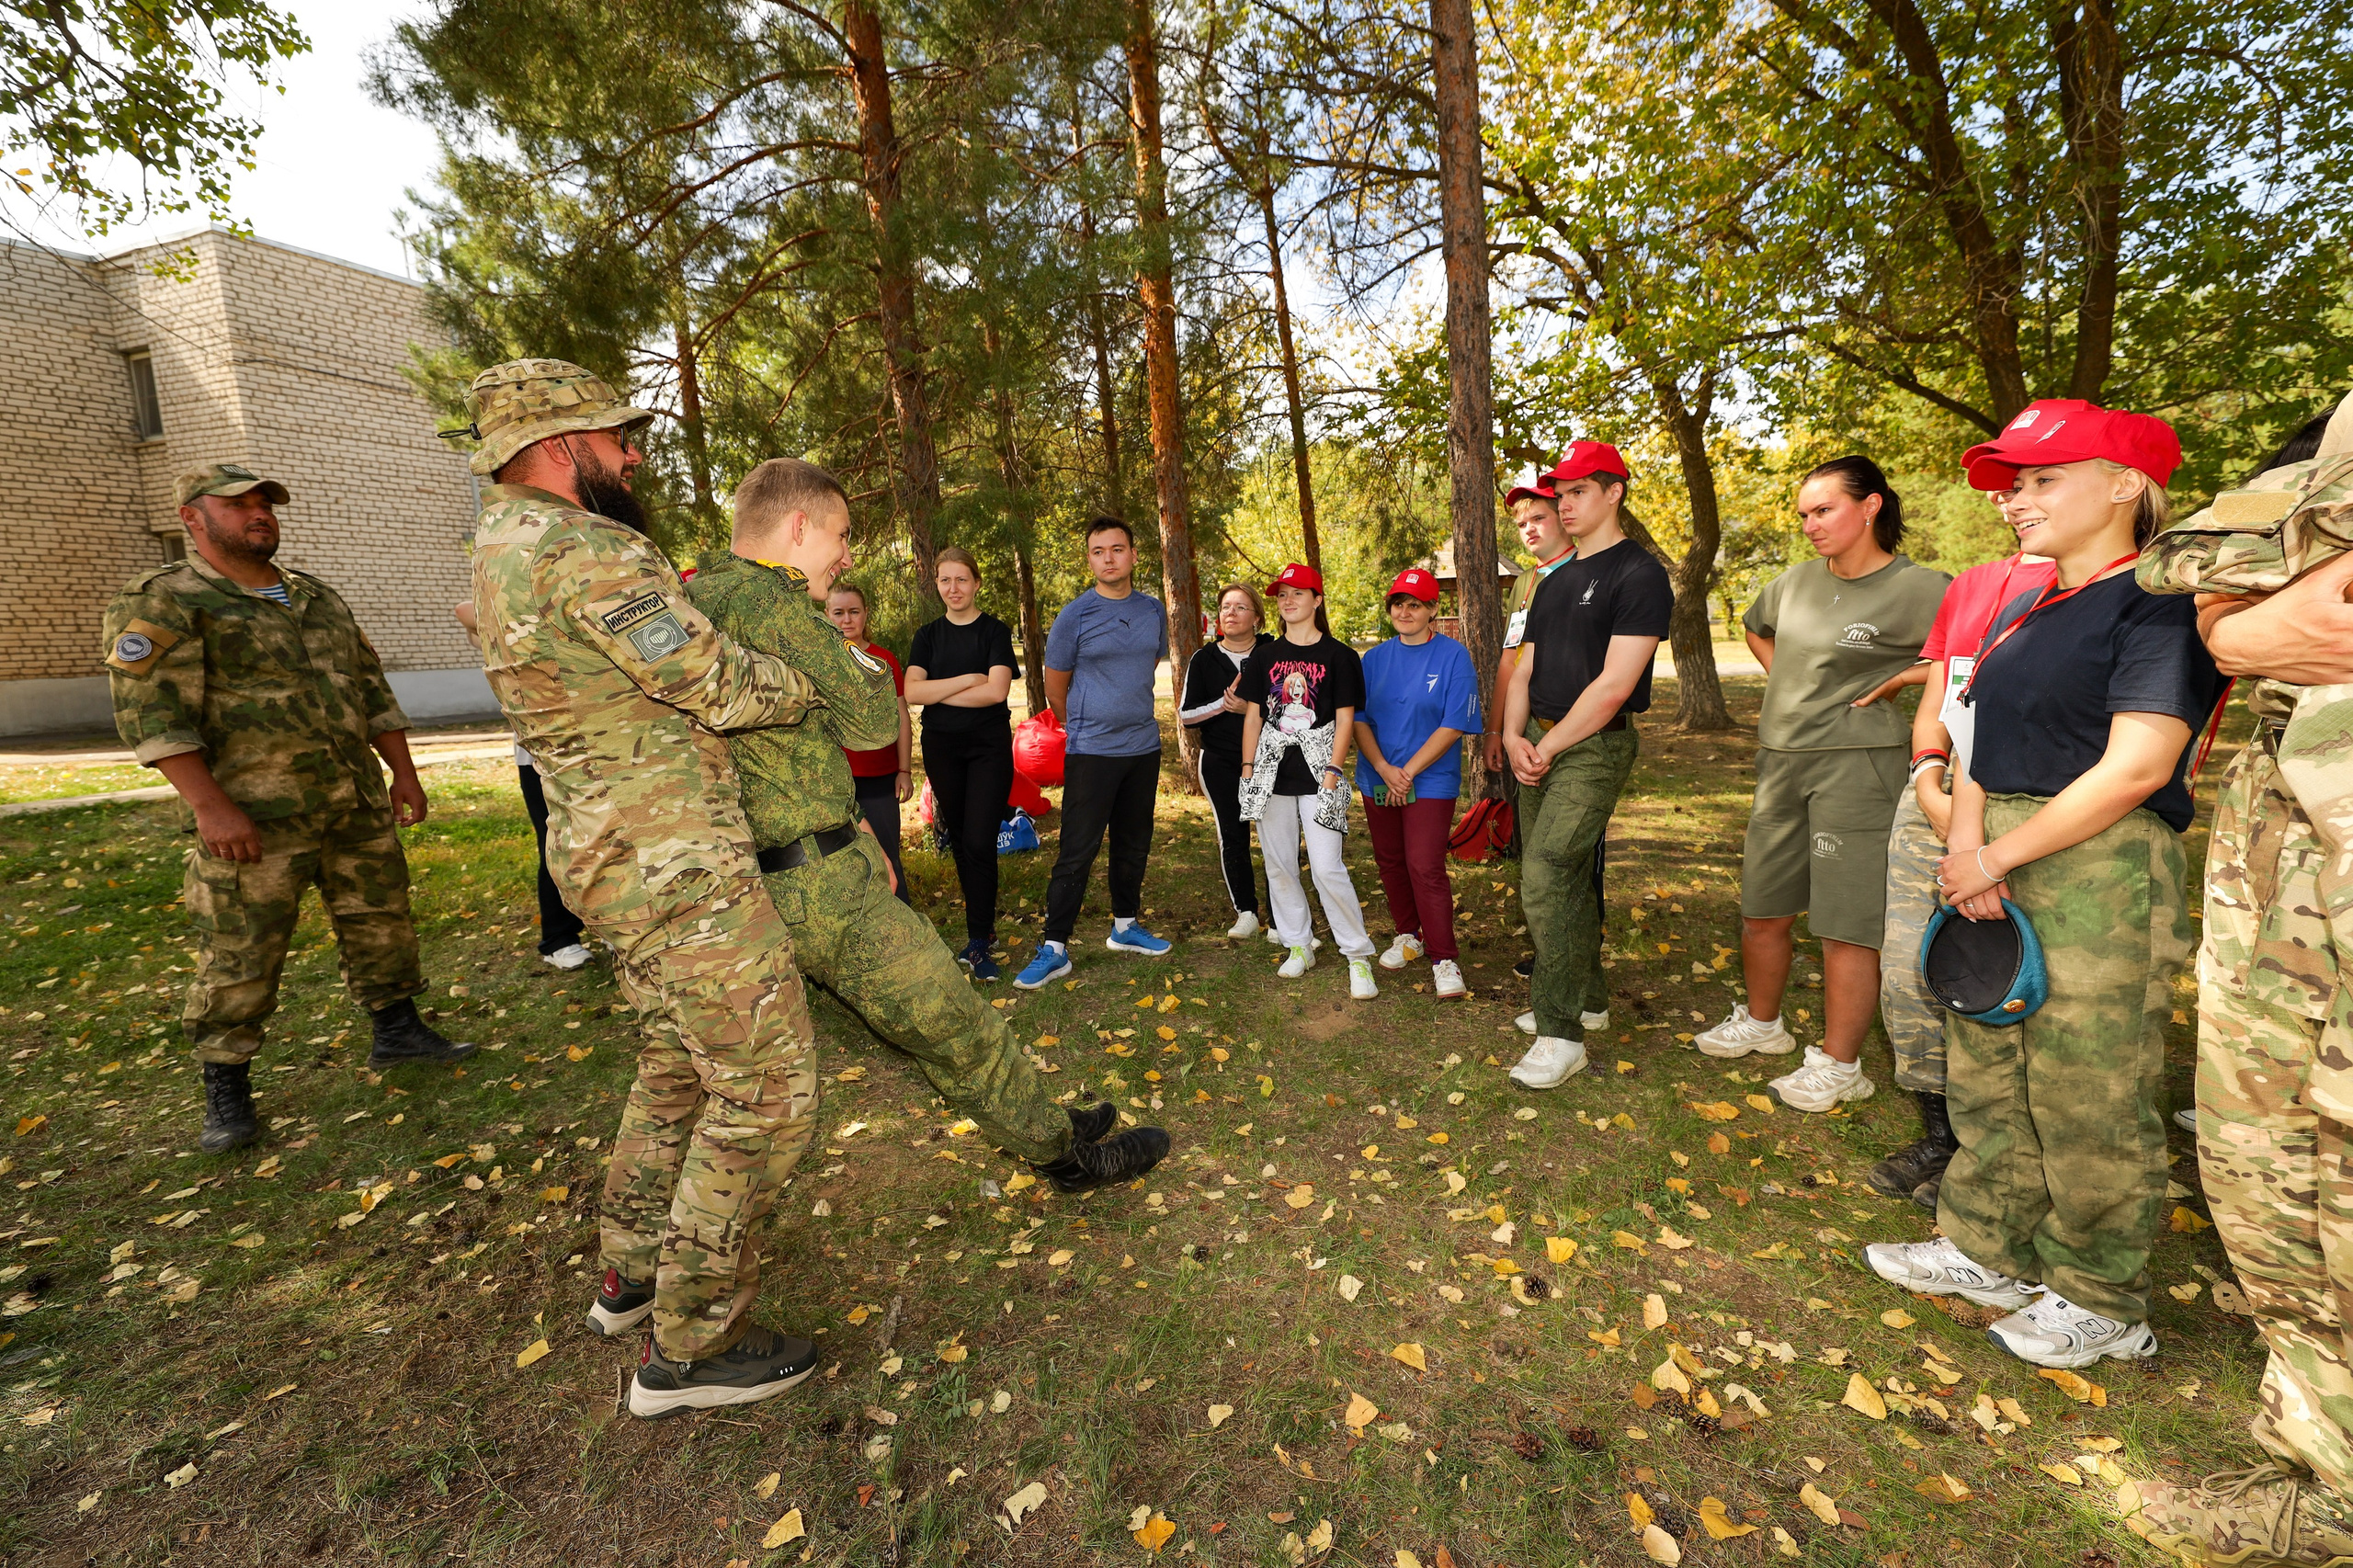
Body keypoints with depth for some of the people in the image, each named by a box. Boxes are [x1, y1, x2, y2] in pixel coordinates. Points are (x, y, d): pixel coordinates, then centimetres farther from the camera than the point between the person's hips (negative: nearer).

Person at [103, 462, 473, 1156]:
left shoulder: (319, 598, 14)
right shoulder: (161, 601, -5)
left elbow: (372, 688, 16)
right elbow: (151, 713, -13)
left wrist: (403, 771, 10)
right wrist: (211, 807, -21)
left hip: (359, 805, 6)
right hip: (255, 818, -6)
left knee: (382, 922, 12)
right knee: (239, 956, 2)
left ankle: (395, 1031, 27)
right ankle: (226, 1092, 15)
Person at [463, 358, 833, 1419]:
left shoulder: (503, 555, 15)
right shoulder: (589, 552, -18)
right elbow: (725, 690, -17)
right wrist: (812, 689, 1)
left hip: (616, 858, 10)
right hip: (676, 868, -10)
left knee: (680, 1062, 24)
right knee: (766, 1084, -1)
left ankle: (634, 1273, 39)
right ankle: (690, 1348, 12)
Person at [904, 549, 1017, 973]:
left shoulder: (995, 631, 0)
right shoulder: (927, 635, 9)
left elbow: (996, 690, -14)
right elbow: (912, 691, -5)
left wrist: (939, 693, -7)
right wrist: (968, 679, -12)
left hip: (989, 747, -4)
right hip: (942, 748, 4)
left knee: (979, 842, -10)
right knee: (959, 841, 9)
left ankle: (977, 942, -3)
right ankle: (984, 927, 23)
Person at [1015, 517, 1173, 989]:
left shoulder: (1154, 611, 5)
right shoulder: (1074, 616, -8)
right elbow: (1055, 689, 2)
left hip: (1144, 746, 5)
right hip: (1091, 751, -5)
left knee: (1134, 845, 15)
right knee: (1077, 852, -5)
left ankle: (1126, 926, 31)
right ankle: (1054, 948, 4)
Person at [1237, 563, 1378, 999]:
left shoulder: (1338, 656, 0)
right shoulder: (1265, 656, 11)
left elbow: (1345, 720, -2)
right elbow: (1253, 715, 11)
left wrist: (1332, 771, -10)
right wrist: (1248, 768, 4)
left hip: (1318, 774, -4)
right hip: (1272, 772, 4)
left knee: (1327, 868, -10)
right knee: (1279, 865, 9)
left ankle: (1358, 956, 4)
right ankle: (1298, 945, 25)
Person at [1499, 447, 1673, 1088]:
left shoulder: (1638, 573, -8)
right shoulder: (1554, 582, 17)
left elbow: (1614, 684, -17)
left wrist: (1547, 747, -13)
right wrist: (1514, 737, -1)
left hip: (1594, 747, -8)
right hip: (1539, 745, 8)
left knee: (1546, 878, -16)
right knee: (1563, 878, 13)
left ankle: (1560, 1034, -6)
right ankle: (1589, 999, 29)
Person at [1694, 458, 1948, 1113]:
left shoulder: (1916, 589, -10)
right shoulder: (1800, 579, 9)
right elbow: (1755, 626, 29)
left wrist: (1903, 675, -12)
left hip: (1856, 764, -7)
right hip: (1781, 761, 7)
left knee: (1847, 927, -1)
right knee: (1763, 910, 15)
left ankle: (1838, 1066, 14)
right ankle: (1761, 1023, 35)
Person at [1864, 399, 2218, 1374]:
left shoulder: (2157, 602, -9)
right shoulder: (2024, 610, 16)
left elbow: (2136, 767, -18)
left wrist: (1994, 857, -15)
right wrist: (1967, 835, -3)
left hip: (2100, 867, -8)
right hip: (1999, 867, 8)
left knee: (2086, 1100, 3)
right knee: (1985, 1074, 15)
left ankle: (2103, 1301, 23)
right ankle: (1989, 1252, 31)